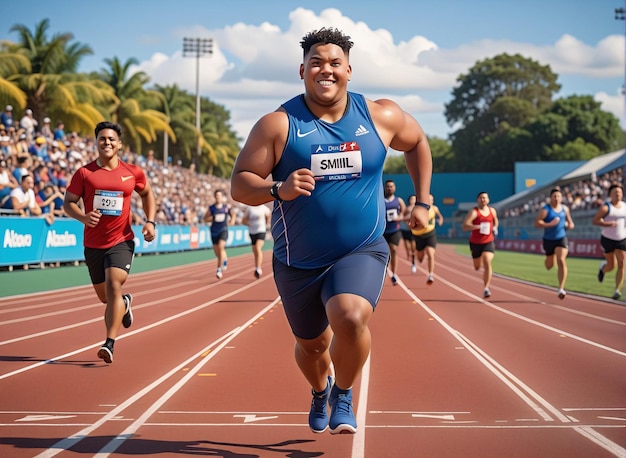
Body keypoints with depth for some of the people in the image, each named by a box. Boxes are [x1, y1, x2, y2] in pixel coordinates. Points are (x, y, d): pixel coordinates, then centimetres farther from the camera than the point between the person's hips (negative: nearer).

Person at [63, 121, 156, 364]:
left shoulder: (133, 173, 0)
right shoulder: (84, 173, -4)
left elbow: (147, 194, 18)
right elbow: (68, 202, -1)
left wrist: (150, 222, 4)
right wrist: (83, 217, -21)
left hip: (121, 241, -2)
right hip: (93, 243, 2)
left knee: (113, 286, -21)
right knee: (104, 296, 15)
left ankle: (109, 344, -21)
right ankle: (125, 303, 52)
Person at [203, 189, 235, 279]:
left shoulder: (226, 207, 0)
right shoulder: (211, 208, 1)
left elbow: (233, 214, 17)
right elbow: (205, 219, 4)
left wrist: (232, 220, -2)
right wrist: (213, 218, -12)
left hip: (223, 230, -2)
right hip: (214, 231, 2)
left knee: (221, 247, -22)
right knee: (217, 252, 9)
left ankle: (219, 269, -18)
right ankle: (225, 260, 45)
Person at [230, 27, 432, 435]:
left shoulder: (380, 116, -3)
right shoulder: (278, 125, -9)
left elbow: (417, 143, 18)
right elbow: (240, 186, -11)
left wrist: (423, 202, 13)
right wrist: (279, 189, -30)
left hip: (362, 253, -1)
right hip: (298, 262, 1)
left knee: (351, 318, -29)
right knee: (312, 344, 17)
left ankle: (344, 396, 2)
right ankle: (320, 391, 54)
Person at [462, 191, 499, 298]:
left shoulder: (492, 211, 4)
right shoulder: (474, 212, -12)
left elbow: (495, 220, 29)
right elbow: (464, 226, -23)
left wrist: (495, 228, 9)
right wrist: (478, 227, -32)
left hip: (488, 242, 2)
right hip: (475, 243, -2)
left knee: (487, 263, -20)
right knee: (477, 267, 11)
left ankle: (486, 288, -19)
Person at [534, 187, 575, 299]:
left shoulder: (565, 209, 4)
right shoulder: (545, 210, -12)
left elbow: (568, 218, 22)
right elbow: (537, 223, -19)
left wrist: (570, 224, 0)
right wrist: (550, 224, -29)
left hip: (561, 239, 2)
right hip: (549, 239, -2)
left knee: (561, 261, -17)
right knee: (550, 265, 11)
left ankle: (561, 288, -15)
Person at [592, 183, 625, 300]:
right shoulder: (606, 207, -11)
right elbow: (595, 220, -16)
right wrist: (608, 224, -28)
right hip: (608, 239, -3)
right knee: (611, 265, 3)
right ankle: (603, 268, 40)